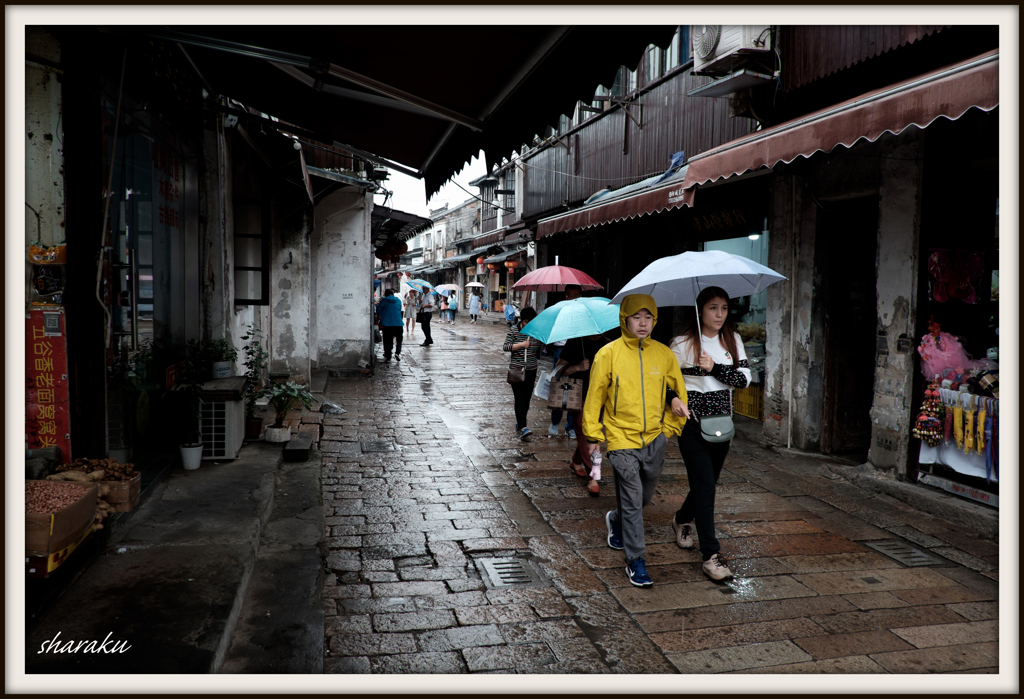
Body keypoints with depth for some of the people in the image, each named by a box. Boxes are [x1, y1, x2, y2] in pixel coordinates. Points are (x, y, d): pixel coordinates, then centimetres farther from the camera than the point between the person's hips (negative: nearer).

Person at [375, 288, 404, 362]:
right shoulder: (398, 300, 8)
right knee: (399, 339, 14)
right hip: (398, 323, 2)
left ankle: (388, 356, 6)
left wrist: (379, 316, 20)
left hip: (387, 323, -1)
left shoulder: (384, 300, -2)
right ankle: (397, 352, -7)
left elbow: (378, 308, 0)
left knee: (387, 340, 6)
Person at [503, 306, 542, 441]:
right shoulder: (514, 330, -4)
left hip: (531, 370, 4)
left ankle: (519, 422, 27)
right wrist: (521, 345, -18)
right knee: (519, 398, -11)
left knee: (527, 398, 9)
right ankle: (523, 427, -18)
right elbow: (505, 347, -9)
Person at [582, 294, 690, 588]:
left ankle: (616, 520, 48)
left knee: (645, 496, 18)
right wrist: (593, 435, -1)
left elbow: (680, 392, 14)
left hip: (655, 439, 4)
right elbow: (595, 396, -2)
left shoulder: (664, 354, 2)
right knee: (632, 501, -4)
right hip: (622, 440, -4)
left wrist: (671, 427, 11)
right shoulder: (608, 354, -8)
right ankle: (635, 561, 9)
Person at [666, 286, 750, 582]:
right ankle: (711, 555, -5)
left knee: (708, 481, 16)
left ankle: (682, 519, 46)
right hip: (692, 422, -5)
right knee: (705, 485, -10)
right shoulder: (682, 343, -7)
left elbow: (745, 377, -3)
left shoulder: (732, 340, 6)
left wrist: (715, 368, -17)